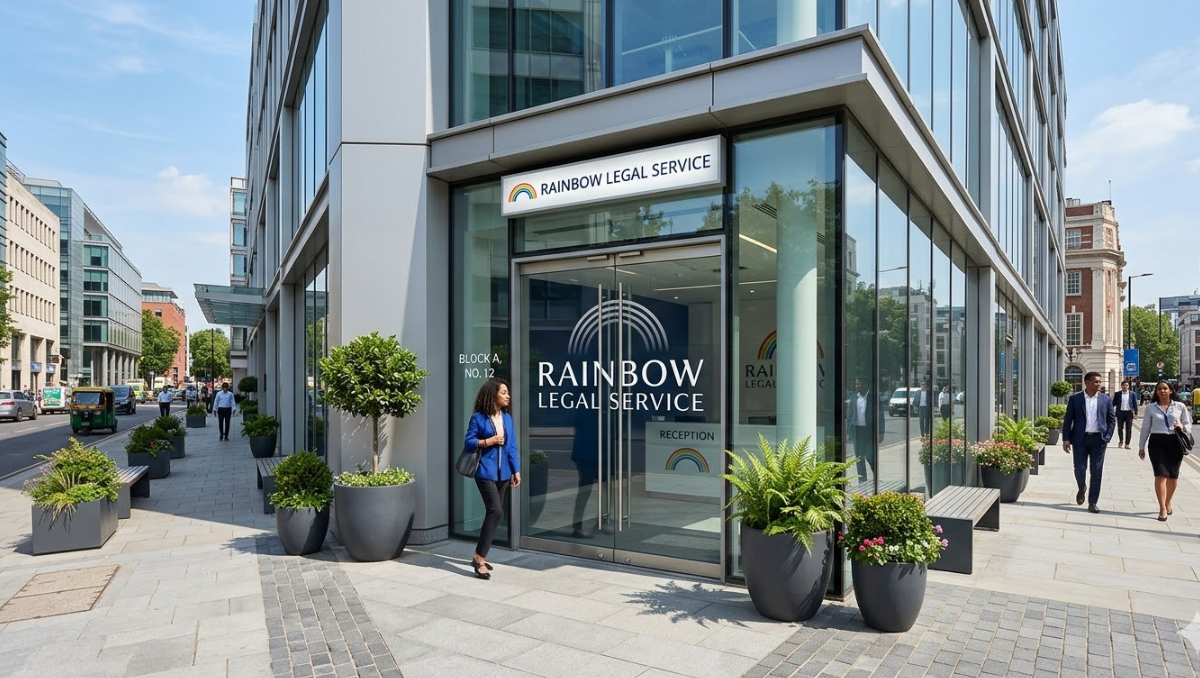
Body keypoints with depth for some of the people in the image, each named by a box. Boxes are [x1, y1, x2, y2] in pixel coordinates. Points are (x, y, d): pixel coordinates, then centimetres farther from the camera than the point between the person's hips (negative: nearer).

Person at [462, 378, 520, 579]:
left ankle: (479, 556, 24)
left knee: (494, 513, 10)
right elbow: (467, 442, -5)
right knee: (496, 511, -16)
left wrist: (516, 471, 7)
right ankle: (479, 558, -5)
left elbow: (512, 447, 10)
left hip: (503, 473, 6)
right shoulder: (478, 418, -7)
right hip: (485, 472, -6)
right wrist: (488, 441, -16)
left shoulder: (507, 418, 8)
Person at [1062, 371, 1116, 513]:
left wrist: (1107, 437, -1)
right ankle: (1082, 488, 32)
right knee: (1080, 469, 0)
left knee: (1096, 471, 2)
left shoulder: (1106, 399, 6)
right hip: (1080, 439, -1)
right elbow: (1068, 420, 1)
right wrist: (1066, 439, -5)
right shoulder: (1075, 399, 0)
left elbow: (1112, 419, 10)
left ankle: (1093, 502, 10)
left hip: (1098, 439, 1)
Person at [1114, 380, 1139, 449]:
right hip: (1120, 412, 0)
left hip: (1129, 412, 0)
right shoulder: (1117, 394, 2)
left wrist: (1136, 413, -1)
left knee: (1128, 429, 1)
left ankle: (1127, 443, 7)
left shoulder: (1133, 394, 3)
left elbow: (1135, 404, 3)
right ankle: (1121, 441, 27)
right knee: (1120, 428, 8)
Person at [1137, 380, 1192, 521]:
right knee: (1161, 475, -9)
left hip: (1175, 442, 1)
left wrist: (1183, 427, -13)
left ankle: (1168, 503, 30)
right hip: (1157, 443, -1)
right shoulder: (1150, 407, 5)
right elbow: (1145, 428, 9)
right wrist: (1141, 446, 8)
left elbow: (1189, 425, 11)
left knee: (1173, 476, 10)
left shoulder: (1180, 406, 6)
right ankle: (1162, 509, -5)